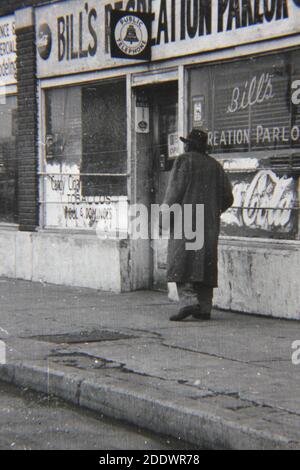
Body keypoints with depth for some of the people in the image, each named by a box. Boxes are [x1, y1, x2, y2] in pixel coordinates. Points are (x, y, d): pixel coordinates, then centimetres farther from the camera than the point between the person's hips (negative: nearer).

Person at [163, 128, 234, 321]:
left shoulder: (184, 160, -2)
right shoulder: (215, 165, 14)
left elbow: (175, 190, -11)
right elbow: (228, 198, 13)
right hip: (209, 224, 6)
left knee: (181, 262, -6)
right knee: (206, 265, 8)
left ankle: (188, 301, -20)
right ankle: (205, 308, 8)